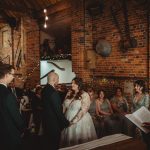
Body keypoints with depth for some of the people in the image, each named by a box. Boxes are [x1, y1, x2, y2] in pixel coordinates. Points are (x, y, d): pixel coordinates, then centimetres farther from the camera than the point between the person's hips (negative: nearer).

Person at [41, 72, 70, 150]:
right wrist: (66, 122, -11)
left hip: (46, 121, 9)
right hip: (53, 123, -9)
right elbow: (58, 110, -23)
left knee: (47, 143, 21)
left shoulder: (44, 89, 3)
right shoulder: (53, 92, -25)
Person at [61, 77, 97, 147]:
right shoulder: (69, 94, 8)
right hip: (68, 121, 5)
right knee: (69, 140, 11)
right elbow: (64, 107, 9)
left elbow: (83, 110, -17)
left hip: (80, 121, -5)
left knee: (80, 141, 4)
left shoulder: (85, 95, -10)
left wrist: (74, 121, -20)